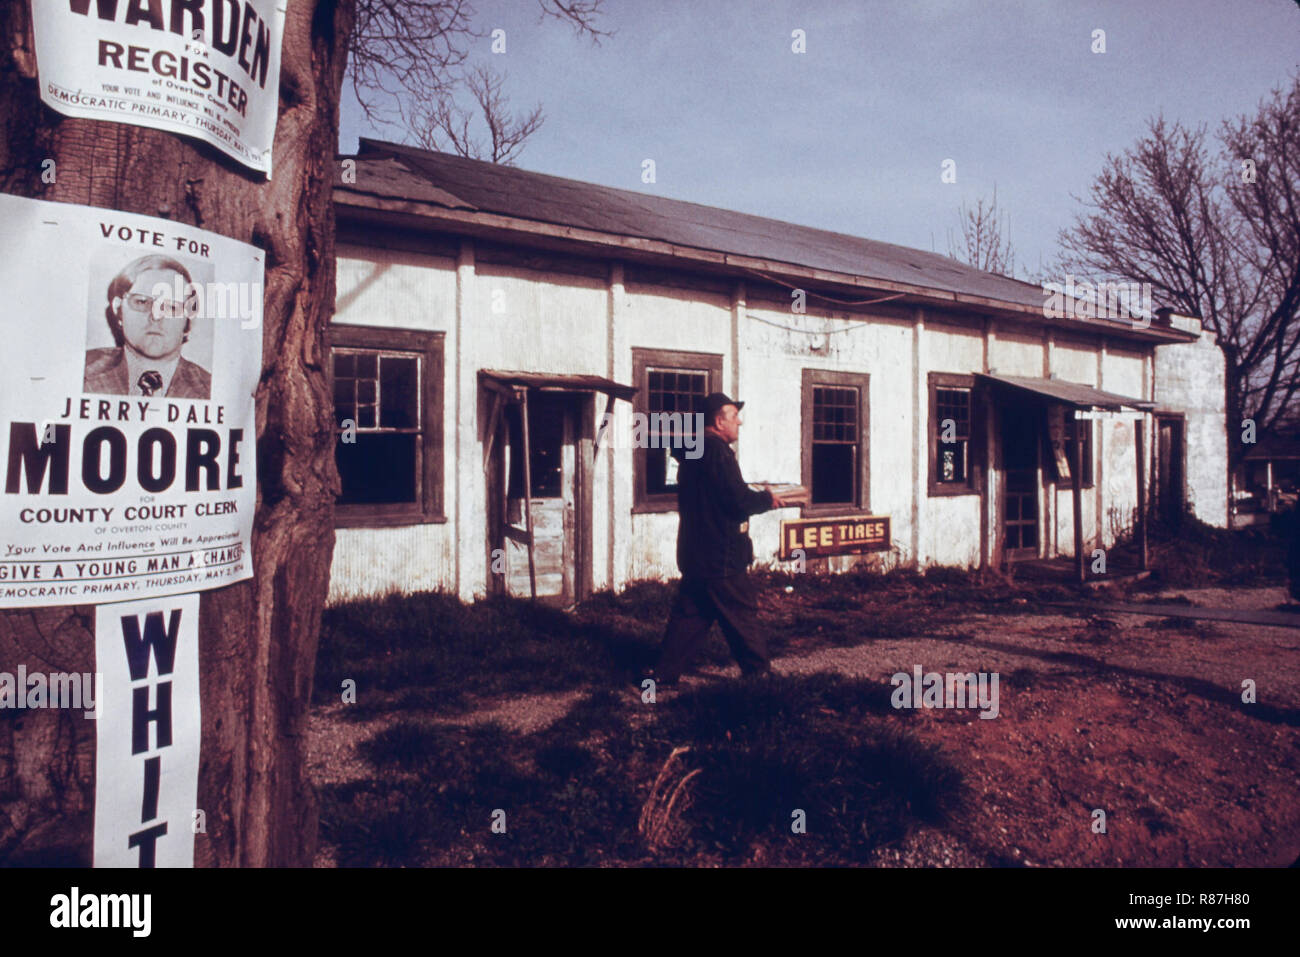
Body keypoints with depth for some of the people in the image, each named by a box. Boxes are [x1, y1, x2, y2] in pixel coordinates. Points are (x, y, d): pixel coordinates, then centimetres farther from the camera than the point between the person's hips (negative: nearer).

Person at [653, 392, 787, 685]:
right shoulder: (718, 452, -17)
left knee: (689, 614, 12)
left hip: (694, 553, 9)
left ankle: (665, 673, 12)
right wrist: (767, 498, -5)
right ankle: (758, 672, 16)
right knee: (742, 614, 4)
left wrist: (755, 495, 16)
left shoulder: (692, 450, 12)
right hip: (721, 556, -9)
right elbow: (739, 501, -21)